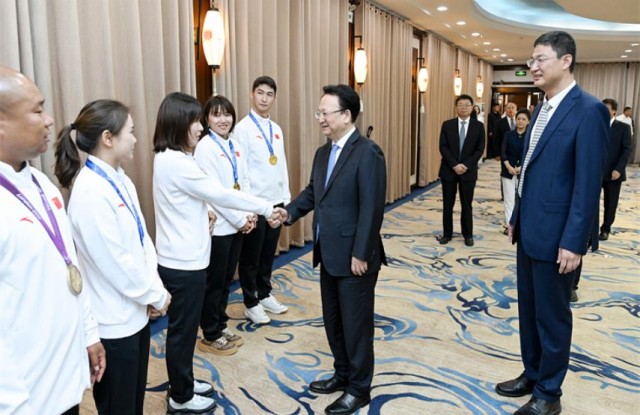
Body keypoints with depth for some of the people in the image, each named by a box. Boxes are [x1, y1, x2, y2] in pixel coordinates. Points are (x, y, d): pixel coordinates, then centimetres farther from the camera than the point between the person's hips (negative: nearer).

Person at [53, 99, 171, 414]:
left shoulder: (119, 179, 3)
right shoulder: (90, 191, -24)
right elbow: (115, 262, -23)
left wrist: (154, 290, -3)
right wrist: (155, 295, -10)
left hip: (135, 310, 8)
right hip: (113, 319, -8)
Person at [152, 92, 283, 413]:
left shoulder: (168, 158, 9)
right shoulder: (176, 162, -22)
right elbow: (220, 194, -19)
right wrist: (265, 208, -12)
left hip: (181, 258, 10)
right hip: (184, 262, -10)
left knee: (184, 327, 21)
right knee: (182, 329, 6)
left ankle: (182, 383, 37)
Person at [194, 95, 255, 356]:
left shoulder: (235, 145, 9)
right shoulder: (205, 148, -13)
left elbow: (244, 182, 10)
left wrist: (250, 214, -3)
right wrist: (240, 219, -15)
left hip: (236, 225, 7)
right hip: (217, 226, -7)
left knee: (226, 280, 17)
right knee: (214, 282, 6)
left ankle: (221, 326, 33)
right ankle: (210, 336, 21)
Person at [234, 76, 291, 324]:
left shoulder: (276, 129, 10)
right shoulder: (243, 128, -10)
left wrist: (286, 196, 9)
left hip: (275, 201, 6)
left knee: (268, 253, 17)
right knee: (251, 255, 7)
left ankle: (265, 294, 32)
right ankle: (251, 303, 20)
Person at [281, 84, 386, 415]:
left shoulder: (367, 152, -16)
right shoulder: (323, 153, 11)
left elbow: (371, 208, -20)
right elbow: (312, 192, 15)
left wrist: (361, 254, -20)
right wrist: (289, 212, -3)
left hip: (354, 257, -8)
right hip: (328, 254, 8)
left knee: (356, 324, 7)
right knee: (333, 320, 20)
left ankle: (359, 388, 26)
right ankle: (343, 374, 40)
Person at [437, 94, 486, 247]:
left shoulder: (478, 126, 1)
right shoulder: (447, 125, 1)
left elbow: (479, 150, -3)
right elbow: (443, 148, -5)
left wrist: (465, 165, -14)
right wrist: (455, 165, -15)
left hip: (468, 171, 0)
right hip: (449, 170, 0)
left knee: (467, 205, 8)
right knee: (448, 205, 6)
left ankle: (468, 235, 20)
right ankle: (447, 234, 17)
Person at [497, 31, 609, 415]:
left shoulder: (589, 110, -15)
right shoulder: (542, 109, 11)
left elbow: (589, 183, -18)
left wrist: (573, 242, -19)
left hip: (556, 235, -8)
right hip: (530, 230, 8)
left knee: (552, 316, 7)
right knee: (528, 310, 19)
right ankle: (532, 375, 37)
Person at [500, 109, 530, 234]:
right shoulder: (509, 135, 4)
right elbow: (503, 153, -1)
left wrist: (521, 168, -16)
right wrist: (509, 167, -14)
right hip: (508, 171, 1)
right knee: (509, 199, 0)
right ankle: (509, 225, 3)